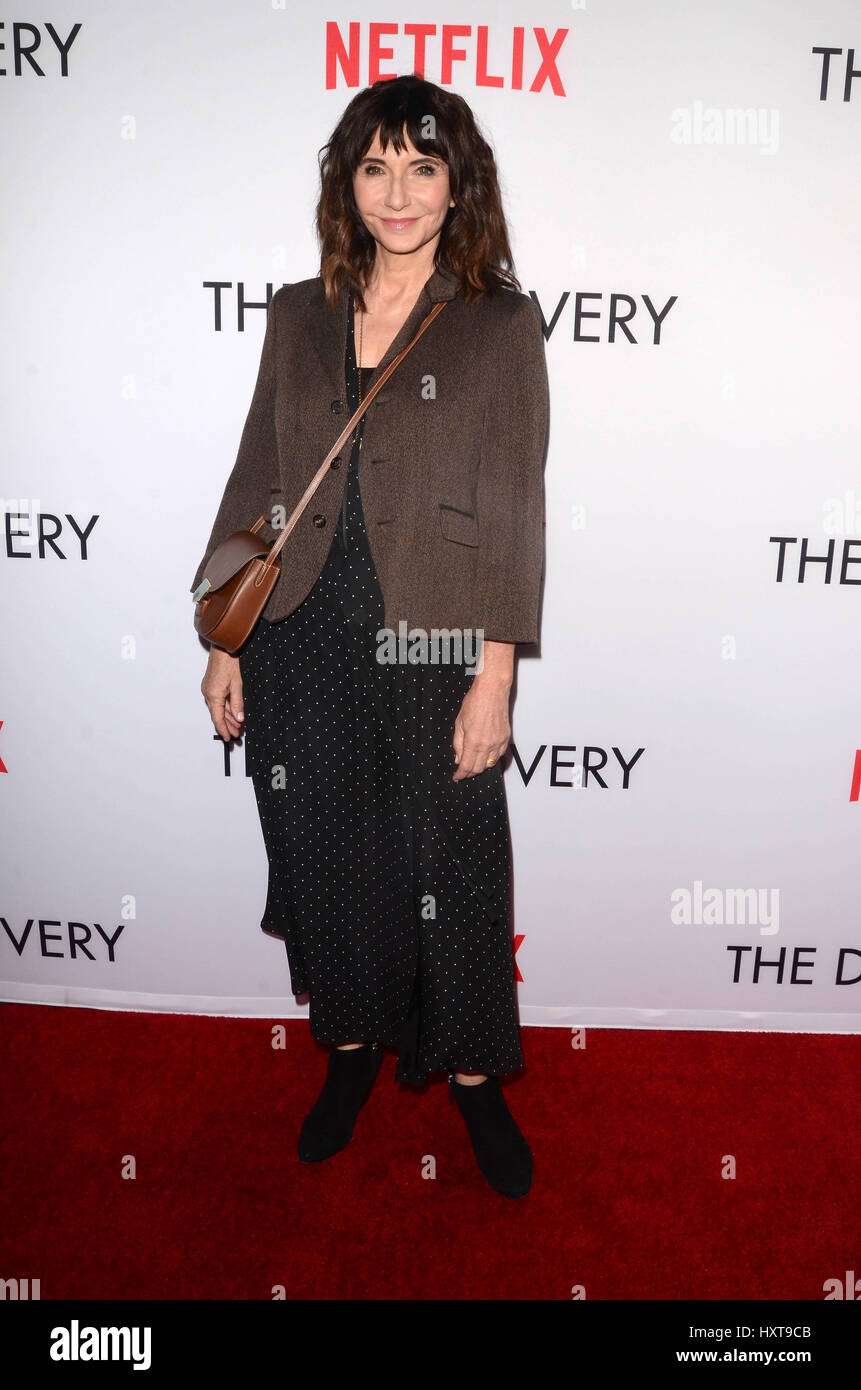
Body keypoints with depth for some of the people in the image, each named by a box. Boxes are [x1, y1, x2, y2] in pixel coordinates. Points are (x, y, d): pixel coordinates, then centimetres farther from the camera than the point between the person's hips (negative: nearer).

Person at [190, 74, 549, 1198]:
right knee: (325, 858, 15)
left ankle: (471, 1073, 33)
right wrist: (225, 642, 7)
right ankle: (352, 1044, 40)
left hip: (433, 648, -3)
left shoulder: (501, 322, -1)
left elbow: (515, 508, -6)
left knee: (452, 870, 8)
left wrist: (494, 677, -12)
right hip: (302, 643, 3)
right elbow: (255, 480, 10)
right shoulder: (299, 315, 9)